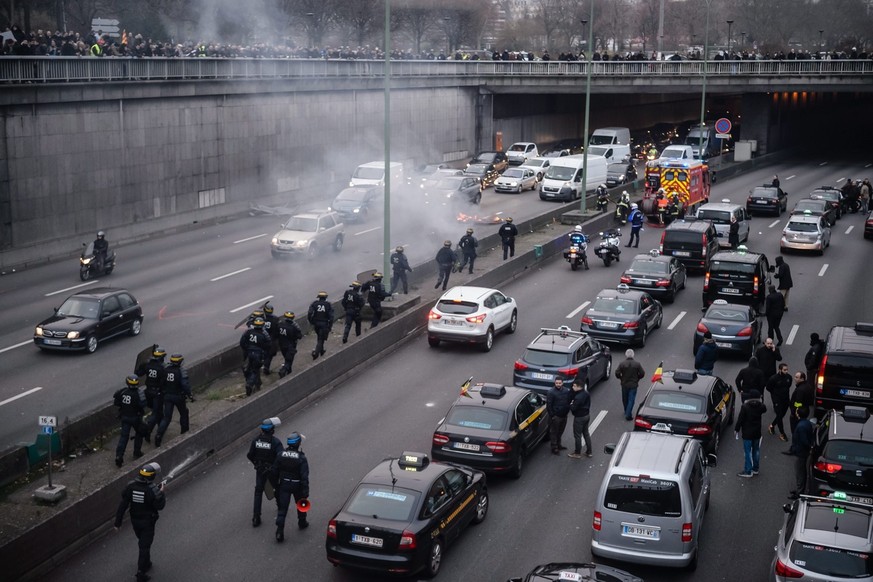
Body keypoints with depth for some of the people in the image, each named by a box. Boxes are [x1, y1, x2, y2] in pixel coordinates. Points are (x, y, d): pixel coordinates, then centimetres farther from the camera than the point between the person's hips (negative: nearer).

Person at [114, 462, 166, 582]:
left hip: (134, 521, 5)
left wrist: (118, 522, -5)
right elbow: (160, 506, -15)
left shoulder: (130, 486, -14)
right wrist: (161, 492, -2)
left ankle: (146, 564, 45)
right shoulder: (153, 490, -26)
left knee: (143, 542, 26)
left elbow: (122, 505, -11)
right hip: (148, 522, -5)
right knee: (145, 546, 7)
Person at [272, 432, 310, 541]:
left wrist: (276, 483, 18)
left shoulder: (280, 455, -8)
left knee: (282, 508, 3)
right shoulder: (301, 458, -19)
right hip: (297, 486, -2)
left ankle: (279, 531, -7)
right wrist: (305, 492, -15)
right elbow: (304, 476, -20)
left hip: (284, 485, 2)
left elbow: (275, 471, 1)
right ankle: (302, 523, 42)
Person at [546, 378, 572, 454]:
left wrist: (567, 410, 6)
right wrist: (552, 415, -16)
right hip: (555, 416, -6)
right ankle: (554, 448, 8)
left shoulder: (566, 391, 5)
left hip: (564, 416, 6)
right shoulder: (551, 392, -14)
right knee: (554, 432, 1)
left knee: (560, 432, 18)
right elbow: (549, 405, -15)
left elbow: (569, 400, 17)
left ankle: (558, 445, 33)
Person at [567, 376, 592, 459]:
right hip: (587, 415, 9)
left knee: (577, 435, 5)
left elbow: (573, 408, -26)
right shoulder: (587, 394, 0)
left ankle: (577, 453, 16)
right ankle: (589, 452, 27)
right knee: (586, 433, 19)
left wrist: (571, 404, -5)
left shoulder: (578, 397, -29)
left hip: (579, 418, -9)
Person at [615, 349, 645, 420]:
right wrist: (637, 379, 11)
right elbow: (642, 373, -6)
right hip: (633, 385, -1)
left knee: (625, 399, 19)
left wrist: (620, 378, 6)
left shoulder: (622, 364, -10)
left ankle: (627, 412, 35)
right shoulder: (637, 364, -8)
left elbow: (617, 373, -13)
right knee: (631, 400, 2)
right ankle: (628, 414, -6)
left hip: (624, 384, 1)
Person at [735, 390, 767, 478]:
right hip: (757, 433, 5)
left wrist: (737, 429, -3)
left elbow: (740, 419, -15)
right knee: (756, 450, 17)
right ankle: (755, 469, 28)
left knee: (748, 451, 0)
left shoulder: (745, 407, -19)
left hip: (747, 433, -5)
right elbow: (764, 410, 20)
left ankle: (748, 471, 4)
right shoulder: (761, 406, -6)